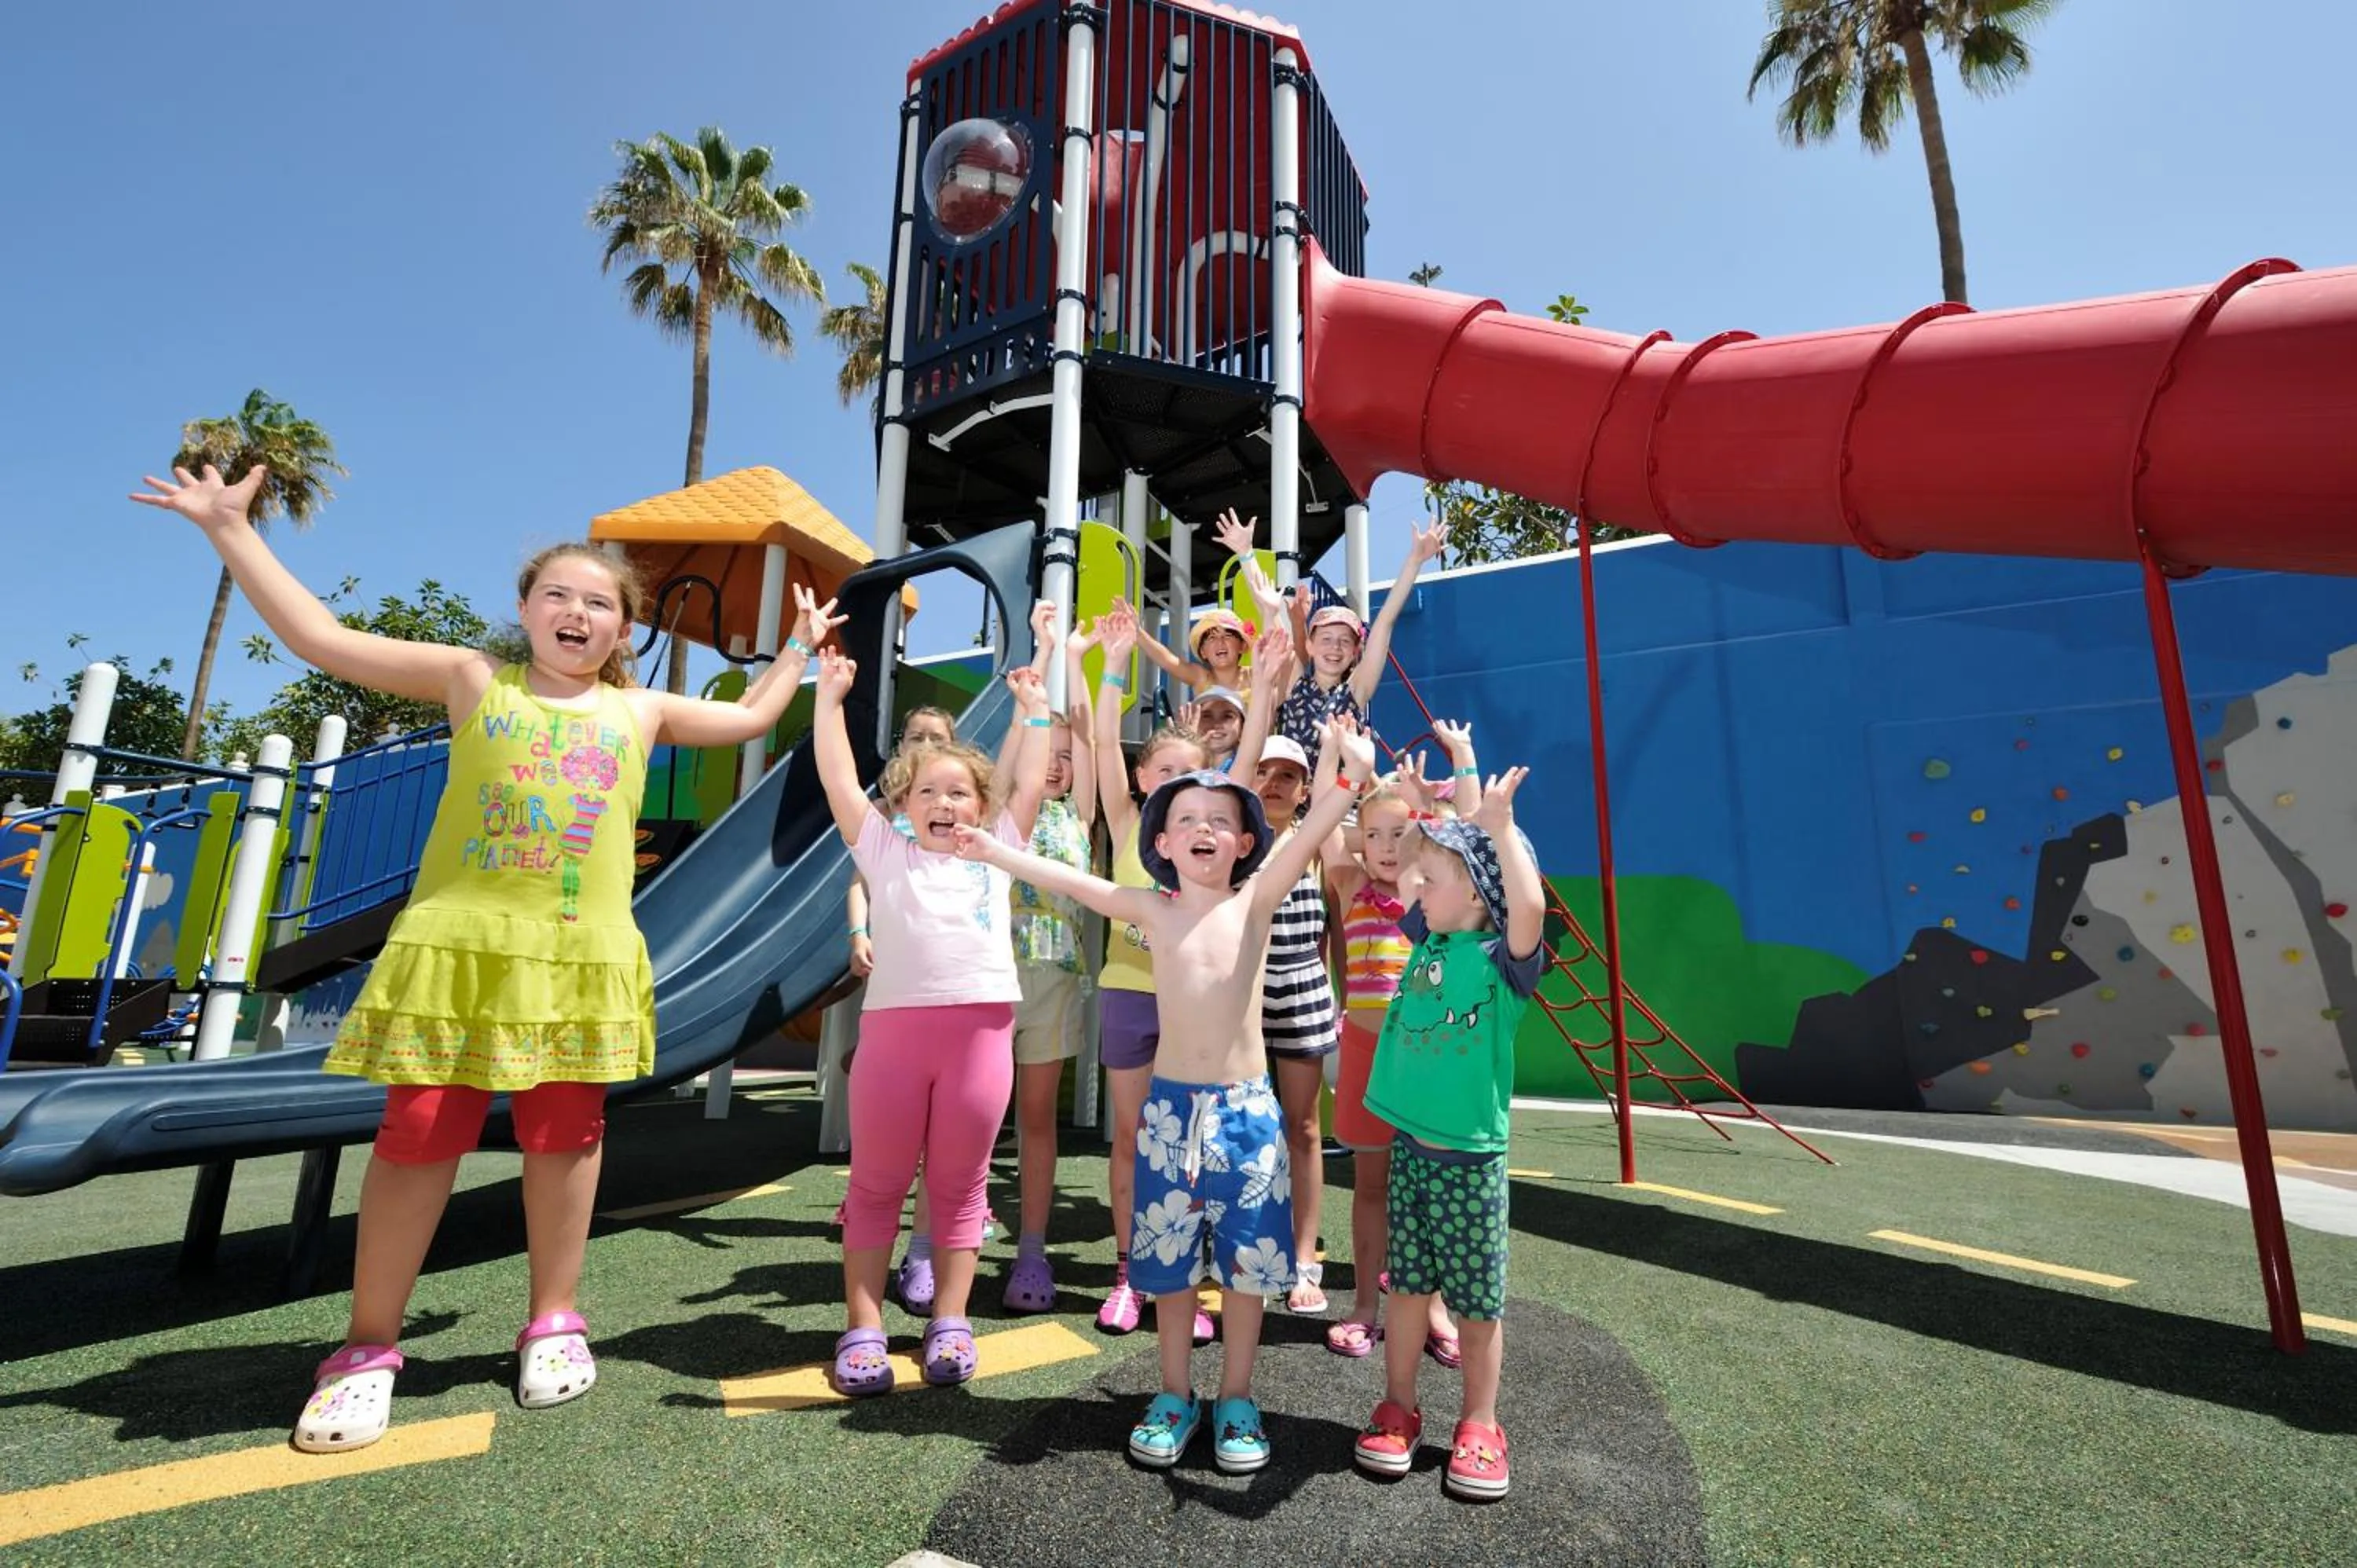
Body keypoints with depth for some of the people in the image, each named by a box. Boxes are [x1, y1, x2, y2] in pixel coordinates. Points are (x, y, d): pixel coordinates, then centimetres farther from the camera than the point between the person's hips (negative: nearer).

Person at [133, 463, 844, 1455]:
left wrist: (799, 645, 28)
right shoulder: (475, 681, 9)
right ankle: (368, 1348, 19)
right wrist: (230, 531, 9)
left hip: (582, 958, 1)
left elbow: (750, 720, 22)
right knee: (418, 1135, 2)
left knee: (565, 1136, 7)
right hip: (458, 946, -1)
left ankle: (553, 1322, 22)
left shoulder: (638, 711, 14)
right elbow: (323, 640, 9)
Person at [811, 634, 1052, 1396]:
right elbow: (839, 779, 9)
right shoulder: (885, 850, 12)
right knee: (876, 1184, 9)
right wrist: (829, 699, 9)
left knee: (959, 1184, 11)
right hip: (893, 1026, 0)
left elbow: (1030, 783, 16)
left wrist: (1035, 712, 19)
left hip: (981, 1029, 1)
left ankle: (949, 1322, 24)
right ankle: (863, 1328, 21)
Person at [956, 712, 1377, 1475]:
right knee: (1169, 1259, 13)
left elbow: (1305, 839, -19)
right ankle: (1175, 1393, 32)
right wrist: (996, 850, -11)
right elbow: (1073, 881, -5)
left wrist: (1348, 778, -33)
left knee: (1246, 1259, 10)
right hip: (1171, 1105, 1)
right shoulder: (1152, 910, -1)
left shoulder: (1256, 903, -5)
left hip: (1247, 1106, -1)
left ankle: (1235, 1397, 30)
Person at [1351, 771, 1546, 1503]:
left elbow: (1530, 906, -36)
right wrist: (1430, 821, 11)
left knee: (1478, 1301, 11)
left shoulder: (1504, 958, -14)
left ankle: (1479, 1428, 29)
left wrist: (1498, 825, -32)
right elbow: (1405, 882, 18)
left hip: (1472, 1155, -5)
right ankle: (1399, 1409, 32)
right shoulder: (1426, 940, 3)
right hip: (1411, 1146, 5)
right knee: (1408, 1286, 16)